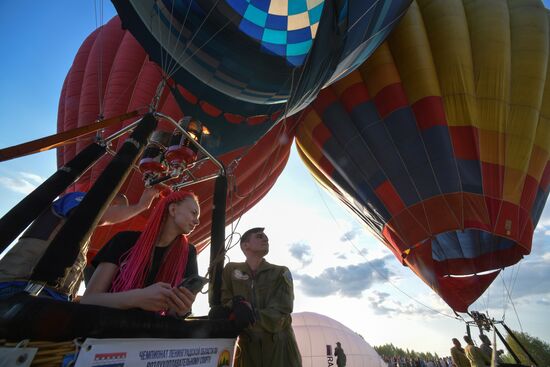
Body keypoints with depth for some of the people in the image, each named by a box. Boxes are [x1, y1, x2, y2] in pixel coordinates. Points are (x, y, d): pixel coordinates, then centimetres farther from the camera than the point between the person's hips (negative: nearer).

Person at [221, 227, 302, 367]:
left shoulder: (281, 273, -3)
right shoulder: (231, 270, 1)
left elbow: (279, 313, -13)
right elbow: (223, 304, -3)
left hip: (280, 346, 0)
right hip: (247, 347, 1)